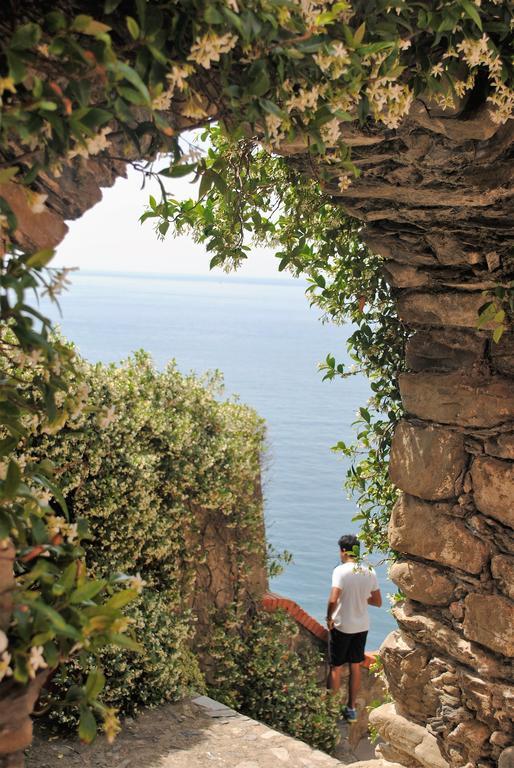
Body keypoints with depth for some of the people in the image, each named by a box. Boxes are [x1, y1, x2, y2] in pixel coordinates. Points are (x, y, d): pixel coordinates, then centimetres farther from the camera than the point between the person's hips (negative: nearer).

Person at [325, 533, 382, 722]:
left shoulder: (341, 570, -19)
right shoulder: (369, 572, -2)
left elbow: (333, 600, -28)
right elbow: (378, 602, 5)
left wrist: (329, 618, -11)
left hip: (341, 627, -5)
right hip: (362, 626, 5)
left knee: (336, 668, 9)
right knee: (355, 667, 17)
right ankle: (351, 709, 27)